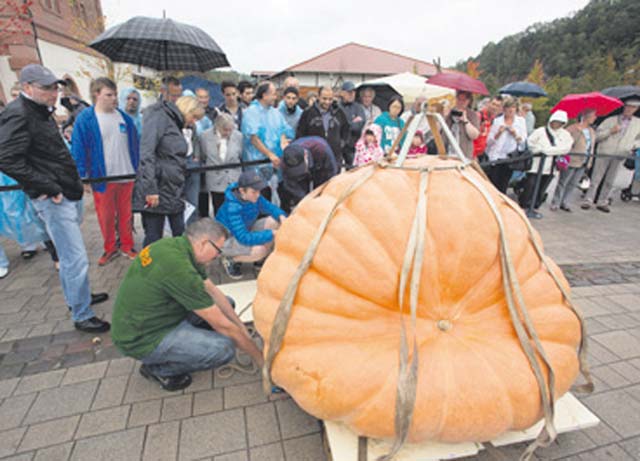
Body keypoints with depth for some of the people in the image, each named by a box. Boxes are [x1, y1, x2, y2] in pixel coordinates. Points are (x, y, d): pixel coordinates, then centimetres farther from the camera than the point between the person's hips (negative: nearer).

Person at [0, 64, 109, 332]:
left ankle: (76, 298, 37)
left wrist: (74, 182, 15)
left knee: (68, 255, 21)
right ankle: (82, 316, 6)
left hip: (69, 194, 10)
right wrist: (50, 188, -18)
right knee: (76, 259, -7)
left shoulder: (41, 111, 17)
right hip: (53, 200, -10)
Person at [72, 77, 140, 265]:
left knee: (126, 214, 12)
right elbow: (78, 150, -5)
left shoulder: (125, 117, 5)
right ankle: (110, 248, 26)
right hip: (102, 178, -2)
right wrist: (83, 177, -8)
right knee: (105, 216, 9)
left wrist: (138, 171, 8)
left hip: (127, 176, 3)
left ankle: (127, 246, 27)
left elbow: (135, 146, 10)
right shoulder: (84, 119, -6)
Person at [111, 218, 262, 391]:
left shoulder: (177, 245, -5)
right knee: (224, 348, -22)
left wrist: (242, 328, 5)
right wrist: (258, 356, -10)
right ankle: (158, 368, 1)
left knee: (226, 304, 5)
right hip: (142, 339, -9)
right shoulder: (179, 268, -32)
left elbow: (213, 292, 4)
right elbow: (223, 326, -24)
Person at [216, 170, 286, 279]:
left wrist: (282, 216, -24)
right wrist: (273, 234, -40)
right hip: (225, 240, -7)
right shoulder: (232, 208, -34)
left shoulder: (253, 197, -16)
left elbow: (270, 207, 0)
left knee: (275, 221, -13)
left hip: (245, 231, 7)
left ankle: (261, 259, 6)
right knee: (259, 250, -34)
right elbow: (243, 238, -38)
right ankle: (230, 260, -2)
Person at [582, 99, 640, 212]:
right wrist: (610, 131, -16)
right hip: (604, 154, -3)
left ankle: (603, 202, 13)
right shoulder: (610, 120, 3)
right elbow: (597, 136, -2)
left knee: (610, 181, 7)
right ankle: (588, 201, 2)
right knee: (595, 179, -2)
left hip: (620, 156, 3)